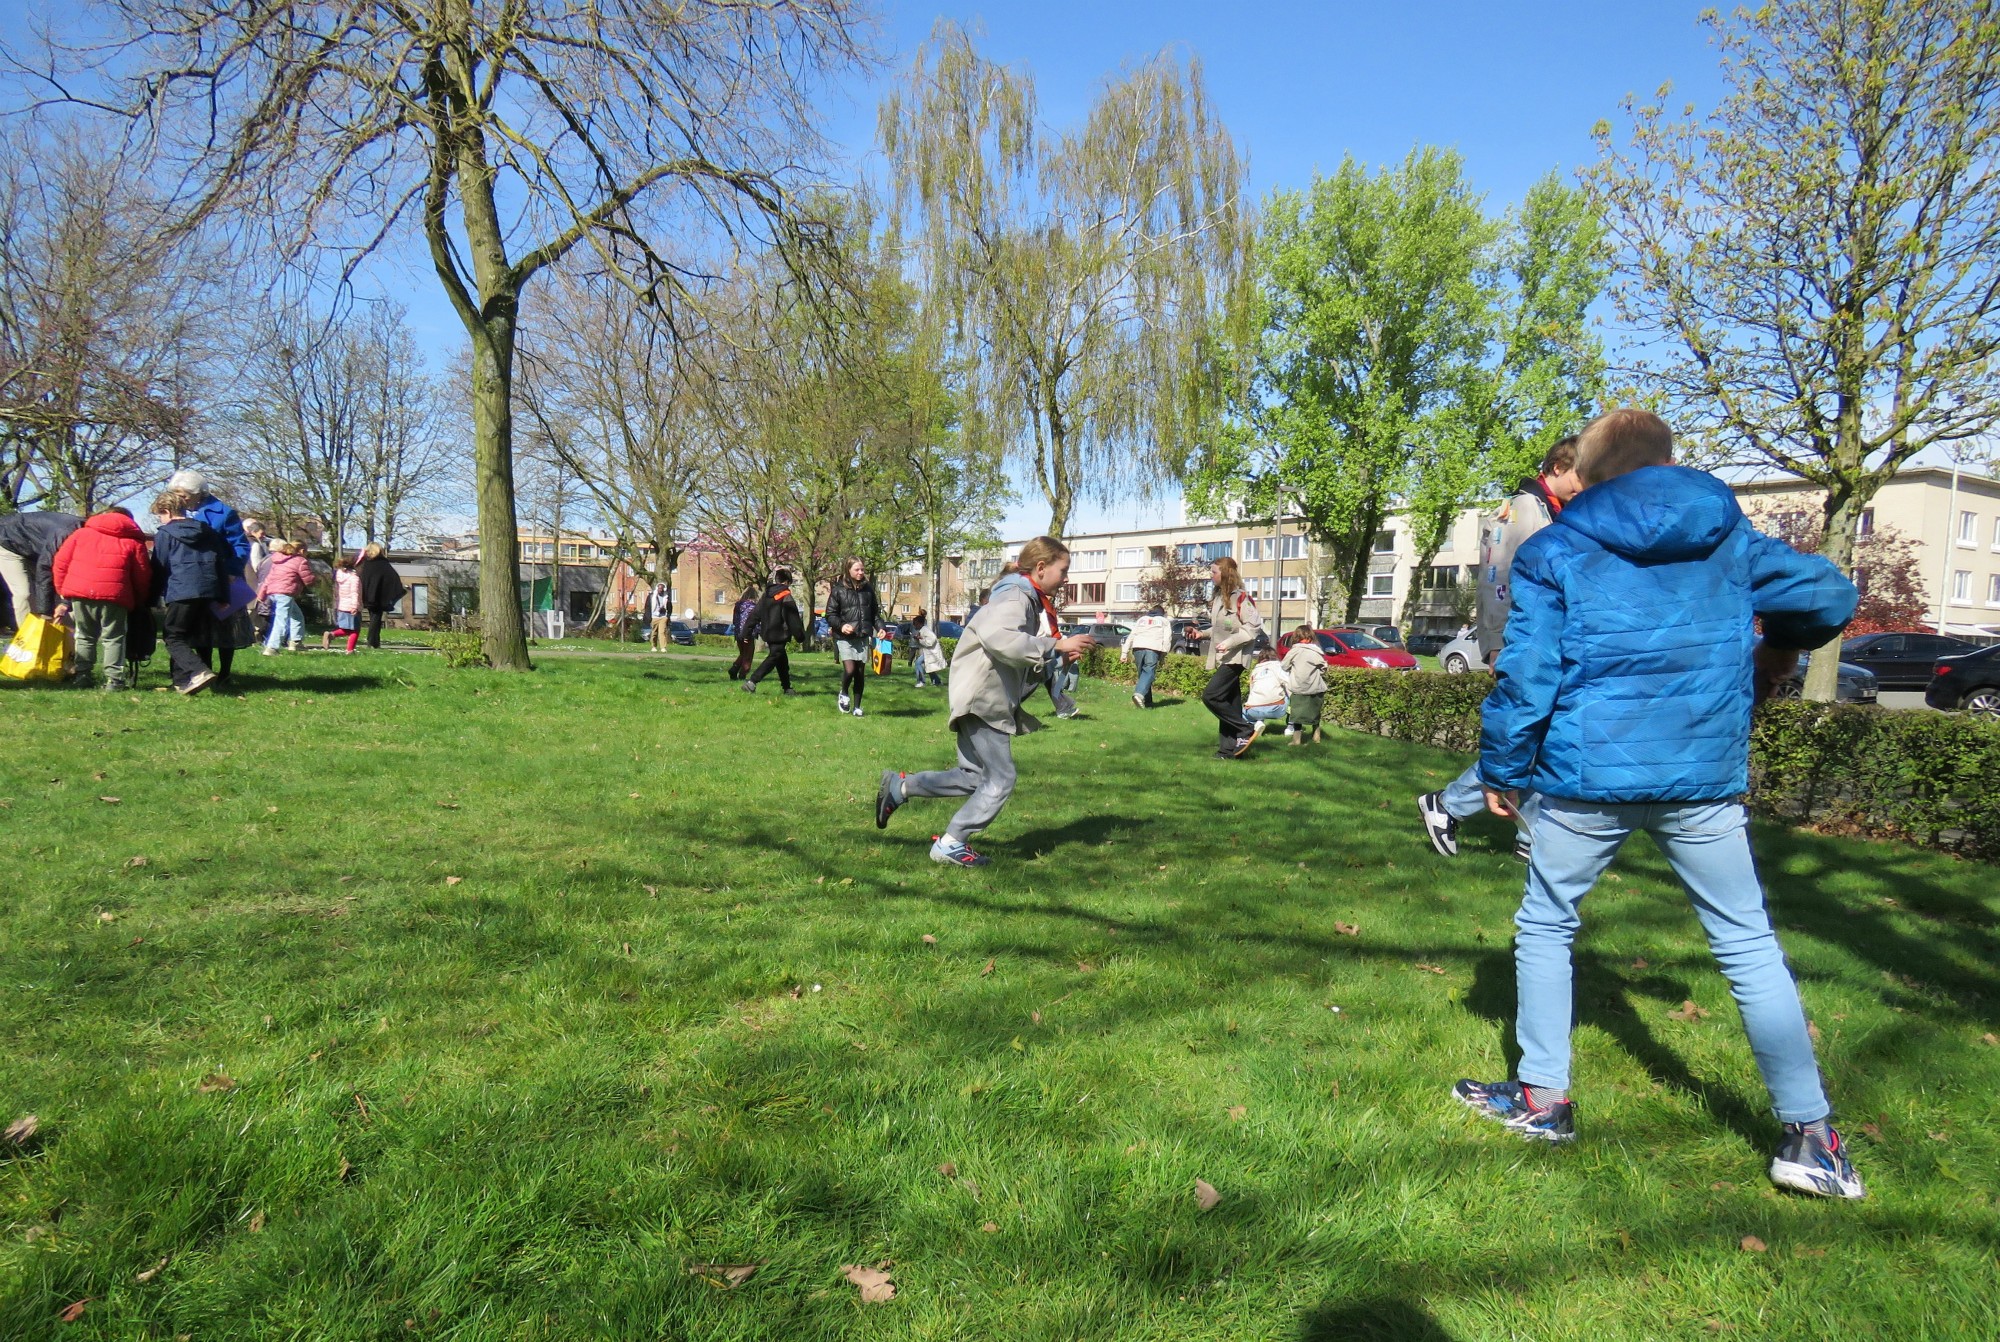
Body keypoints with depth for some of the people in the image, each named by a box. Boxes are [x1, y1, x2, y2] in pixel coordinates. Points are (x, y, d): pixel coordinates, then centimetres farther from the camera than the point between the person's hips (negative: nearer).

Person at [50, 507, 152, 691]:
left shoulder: (81, 533, 18)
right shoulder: (134, 542, 10)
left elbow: (60, 562, 14)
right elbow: (142, 577, 7)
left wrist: (63, 593, 22)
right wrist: (137, 603, 20)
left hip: (79, 592, 2)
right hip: (113, 594, -2)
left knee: (85, 635, 19)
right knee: (113, 637, 6)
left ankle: (81, 674, 18)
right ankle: (113, 678, -2)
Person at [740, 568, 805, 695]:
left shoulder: (766, 595, 10)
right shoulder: (786, 596, -12)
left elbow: (755, 615, 12)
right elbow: (793, 619, -12)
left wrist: (747, 631, 14)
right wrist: (800, 635, -5)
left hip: (767, 634, 8)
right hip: (779, 635, -8)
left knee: (782, 661, 15)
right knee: (773, 659, -8)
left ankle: (787, 689, 19)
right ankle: (751, 682, -21)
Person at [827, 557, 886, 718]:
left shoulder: (868, 589, 8)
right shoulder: (838, 590, -3)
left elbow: (875, 612, 16)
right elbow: (830, 614, -1)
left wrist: (880, 628, 1)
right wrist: (841, 626, -18)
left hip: (863, 637, 4)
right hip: (845, 637, -4)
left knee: (860, 672, 5)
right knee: (849, 670, -17)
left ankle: (857, 707, 18)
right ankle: (844, 693, 14)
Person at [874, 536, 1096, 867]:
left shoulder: (1032, 601, 17)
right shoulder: (1015, 597, -16)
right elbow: (1000, 638, -35)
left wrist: (1062, 653, 8)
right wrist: (1057, 646, -32)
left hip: (995, 699, 10)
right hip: (983, 698, -10)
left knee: (975, 777, 16)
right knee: (1000, 780, -5)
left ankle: (898, 787, 23)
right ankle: (950, 844, 5)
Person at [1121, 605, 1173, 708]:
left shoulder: (1142, 619, 29)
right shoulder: (1164, 621, 22)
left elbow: (1131, 636, 19)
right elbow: (1167, 638, 6)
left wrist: (1124, 653, 15)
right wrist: (1164, 654, 3)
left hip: (1137, 648, 3)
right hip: (1153, 649, -3)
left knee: (1143, 673, 11)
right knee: (1149, 672, -11)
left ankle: (1147, 702, 7)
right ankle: (1140, 694, -37)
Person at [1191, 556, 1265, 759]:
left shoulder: (1240, 598, -13)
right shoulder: (1218, 597, 13)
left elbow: (1254, 628, -15)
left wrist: (1229, 643, -21)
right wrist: (1203, 633, 7)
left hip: (1235, 657, -9)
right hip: (1223, 657, 9)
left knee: (1211, 696, -16)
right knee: (1229, 703, 8)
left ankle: (1245, 731, -7)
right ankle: (1231, 748, 11)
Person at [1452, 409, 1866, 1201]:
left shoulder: (1552, 552, -1)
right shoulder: (1730, 538, 8)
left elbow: (1526, 675, -7)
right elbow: (1831, 595, 10)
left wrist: (1502, 770, 4)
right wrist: (1780, 647, 30)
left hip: (1586, 779, -2)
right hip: (1703, 780, 3)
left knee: (1545, 926, 16)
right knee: (1749, 945, 13)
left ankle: (1543, 1097, 22)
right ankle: (1809, 1134, 16)